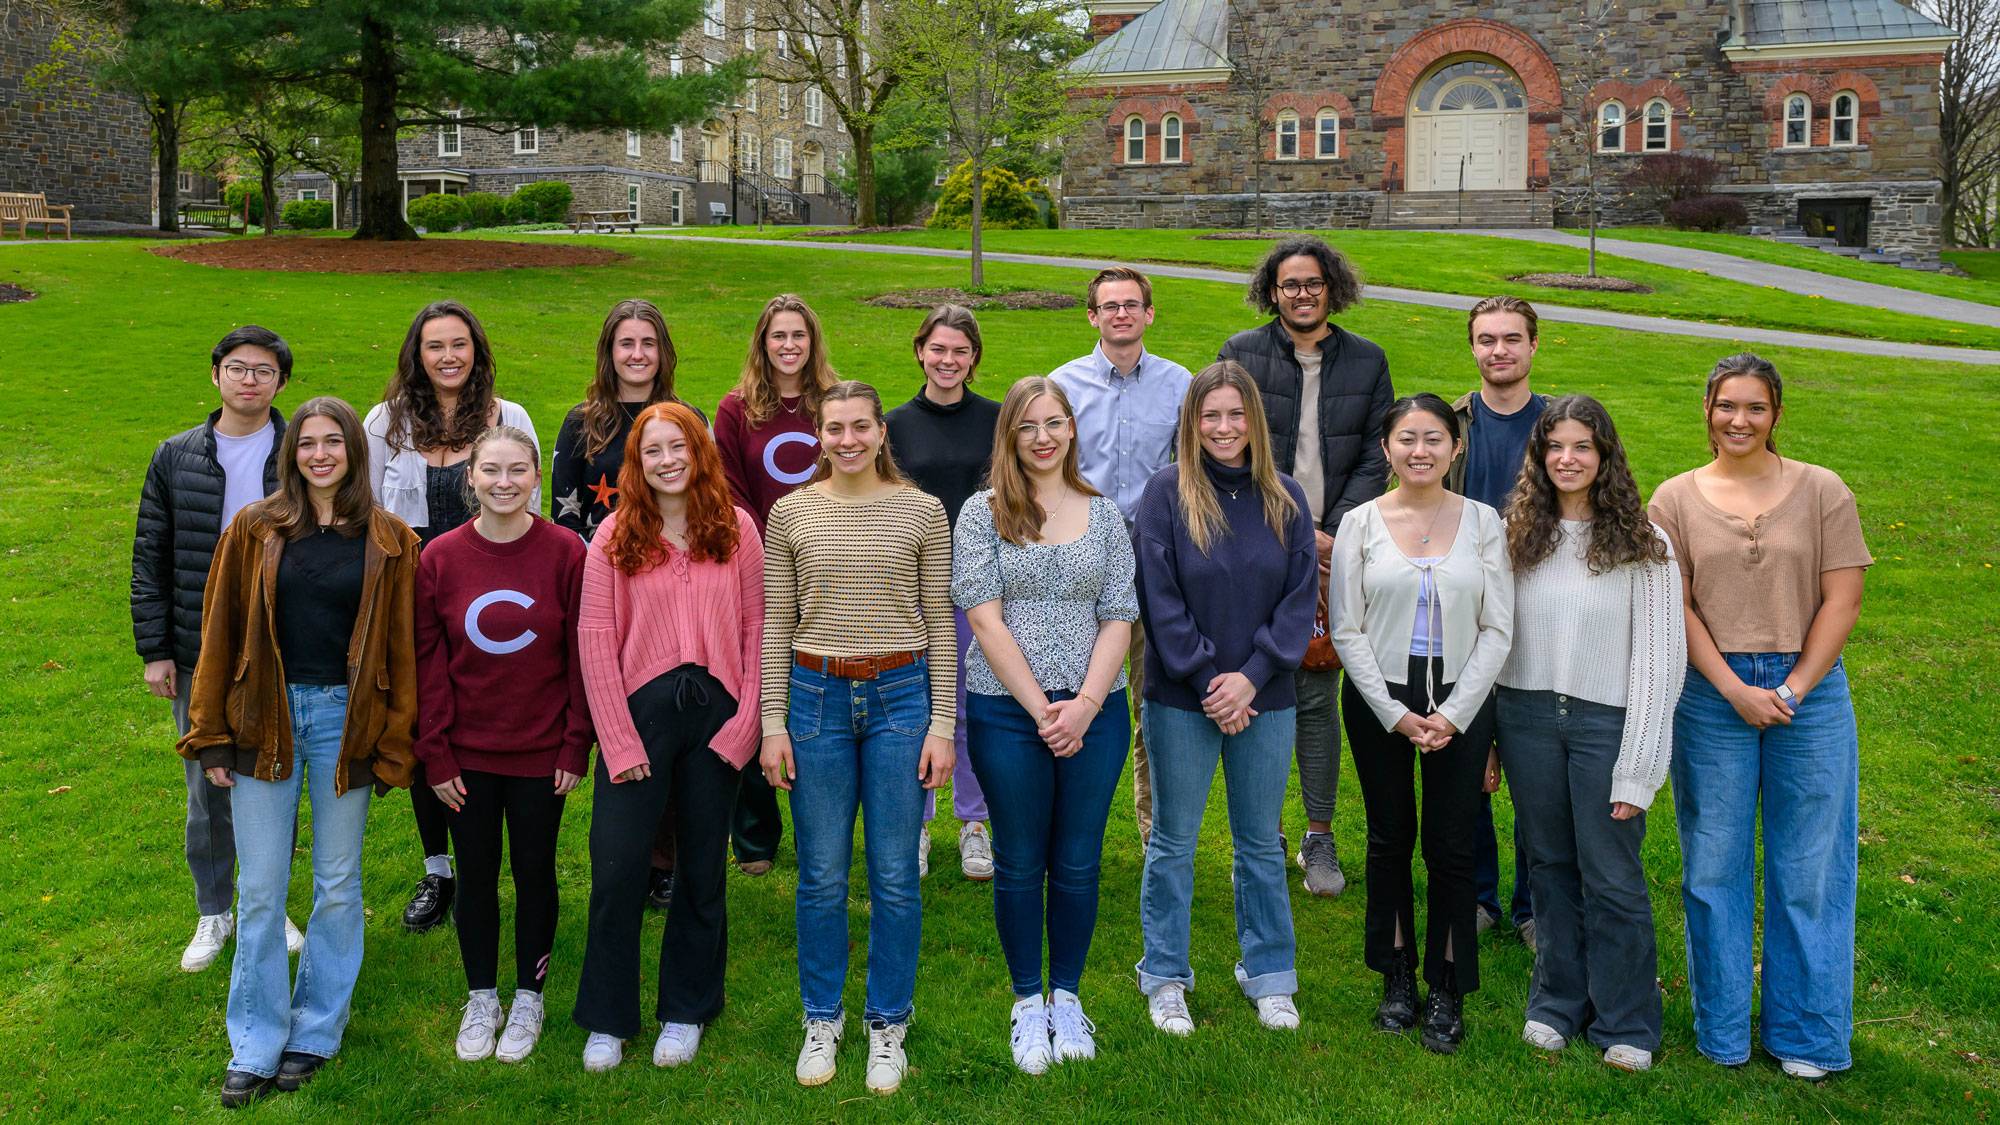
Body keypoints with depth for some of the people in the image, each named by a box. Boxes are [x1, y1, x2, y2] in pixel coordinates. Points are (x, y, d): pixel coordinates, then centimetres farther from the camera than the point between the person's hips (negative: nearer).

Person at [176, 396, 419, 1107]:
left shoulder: (389, 542, 1)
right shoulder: (255, 531, 2)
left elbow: (401, 649, 2)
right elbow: (220, 634, 3)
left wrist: (393, 747, -1)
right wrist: (211, 739, 1)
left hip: (345, 721, 0)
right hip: (265, 720, 0)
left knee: (337, 886, 9)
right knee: (260, 889, 6)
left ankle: (316, 1031, 26)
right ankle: (255, 1046, 19)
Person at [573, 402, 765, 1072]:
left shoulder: (735, 529, 2)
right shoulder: (615, 536, -1)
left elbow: (757, 627, 1)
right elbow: (596, 641, -4)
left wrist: (746, 721, -7)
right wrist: (620, 741, -9)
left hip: (715, 713, 1)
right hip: (640, 709, -1)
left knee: (703, 868, 12)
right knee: (616, 871, -1)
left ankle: (686, 1012, 29)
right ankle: (607, 1021, 17)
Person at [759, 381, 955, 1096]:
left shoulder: (922, 511, 1)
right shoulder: (791, 513, 2)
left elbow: (940, 623, 2)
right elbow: (776, 625, 4)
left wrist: (942, 722, -2)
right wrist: (773, 722, 0)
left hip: (901, 695, 0)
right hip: (816, 695, 1)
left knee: (894, 876, 6)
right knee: (822, 875, 9)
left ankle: (888, 1027, 24)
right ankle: (822, 1021, 27)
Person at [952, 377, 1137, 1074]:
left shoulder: (1104, 514, 8)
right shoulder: (983, 512, 0)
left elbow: (1119, 619, 3)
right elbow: (985, 618, -7)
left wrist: (1085, 703, -11)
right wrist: (1042, 709, -12)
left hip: (1095, 711, 2)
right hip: (1007, 711, -2)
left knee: (1078, 864, 8)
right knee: (1020, 865, 7)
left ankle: (1067, 996, 27)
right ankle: (1028, 1002, 23)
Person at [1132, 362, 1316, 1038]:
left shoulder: (1285, 498, 3)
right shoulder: (1167, 493, -5)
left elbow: (1301, 596, 0)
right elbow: (1160, 598, -9)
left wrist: (1253, 676, -11)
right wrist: (1206, 680, -13)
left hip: (1266, 699, 3)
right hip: (1180, 701, -2)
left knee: (1261, 843, 14)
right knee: (1173, 842, 8)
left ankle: (1269, 977, 29)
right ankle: (1165, 978, 23)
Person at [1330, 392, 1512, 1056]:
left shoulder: (1483, 522, 1)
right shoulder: (1361, 524, -1)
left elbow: (1497, 630, 0)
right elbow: (1347, 632, -2)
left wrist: (1453, 714, -9)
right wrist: (1397, 715, -9)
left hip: (1461, 703, 0)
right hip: (1379, 701, 0)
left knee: (1451, 847, 2)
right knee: (1390, 840, 10)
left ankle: (1447, 992, 16)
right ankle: (1397, 977, 25)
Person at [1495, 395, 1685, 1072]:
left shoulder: (1641, 544, -5)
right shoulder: (1517, 534, 5)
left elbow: (1660, 657, -7)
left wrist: (1637, 769, -11)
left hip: (1605, 720, -3)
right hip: (1528, 715, 3)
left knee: (1612, 877, 2)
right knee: (1550, 864, 13)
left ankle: (1626, 1026, 20)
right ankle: (1558, 1002, 30)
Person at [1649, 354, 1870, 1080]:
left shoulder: (1822, 493, 3)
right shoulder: (1676, 500, 3)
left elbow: (1842, 600, -1)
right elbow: (1675, 608, -2)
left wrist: (1793, 689, -10)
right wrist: (1736, 690, -11)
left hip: (1809, 691, 0)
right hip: (1711, 695, 0)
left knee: (1808, 871, 6)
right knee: (1714, 868, 7)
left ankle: (1805, 1033, 21)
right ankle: (1722, 1033, 22)